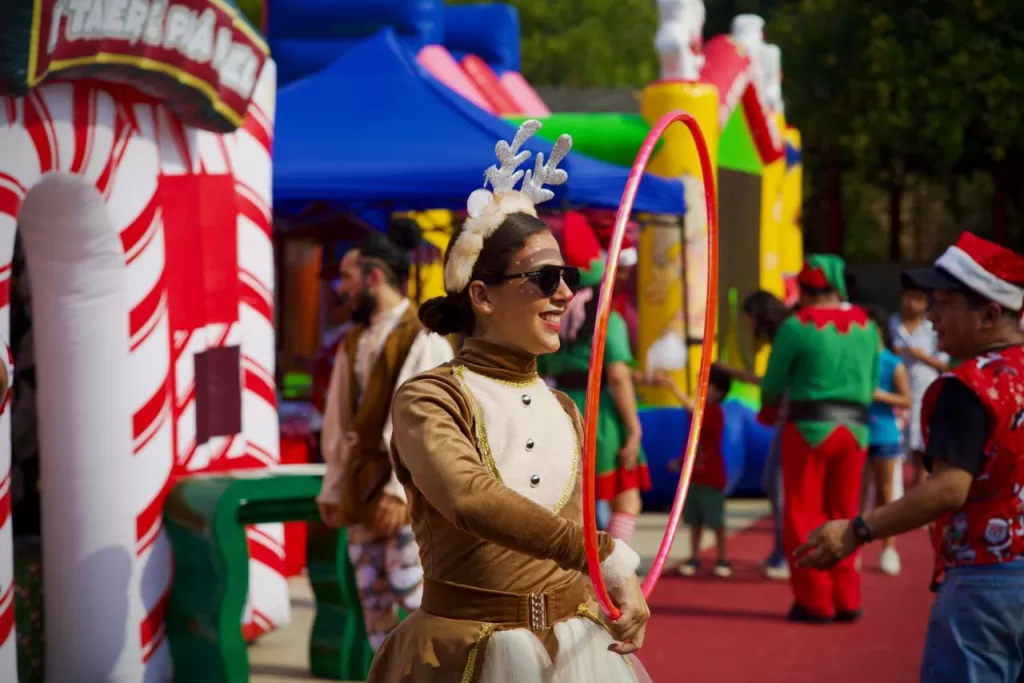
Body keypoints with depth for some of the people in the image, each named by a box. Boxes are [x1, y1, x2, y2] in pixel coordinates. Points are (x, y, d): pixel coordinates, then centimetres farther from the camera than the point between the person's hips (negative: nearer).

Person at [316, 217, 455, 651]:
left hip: (408, 491, -7)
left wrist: (400, 488, -22)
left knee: (413, 593, -11)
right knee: (373, 600, 7)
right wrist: (333, 487, 13)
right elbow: (339, 423, 16)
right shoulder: (353, 343, 13)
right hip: (361, 487, 7)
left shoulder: (424, 339, -9)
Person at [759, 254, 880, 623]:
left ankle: (815, 601, 5)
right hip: (855, 427, 4)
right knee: (844, 514, 15)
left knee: (803, 516, 6)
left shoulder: (796, 326, -8)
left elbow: (773, 382, -2)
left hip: (809, 426, -4)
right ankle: (847, 599, 15)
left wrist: (768, 411, 17)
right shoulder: (866, 325, 5)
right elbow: (872, 382, 9)